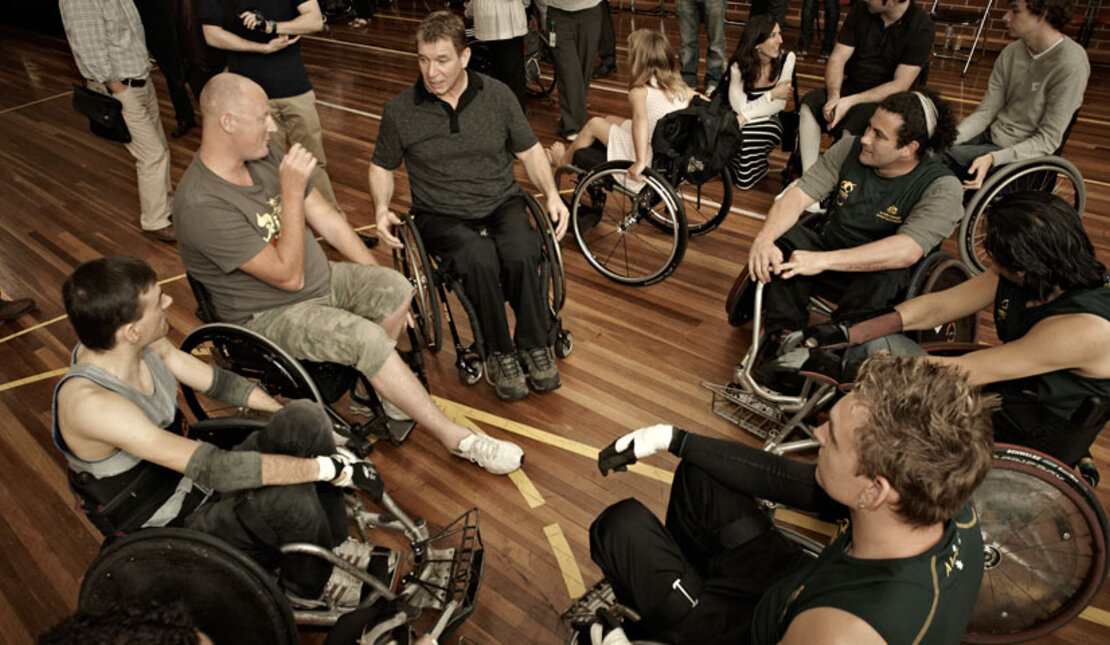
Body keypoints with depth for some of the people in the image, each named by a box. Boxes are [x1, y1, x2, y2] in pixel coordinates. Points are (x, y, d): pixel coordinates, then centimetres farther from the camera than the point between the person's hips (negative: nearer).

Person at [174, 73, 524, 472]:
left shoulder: (264, 155, 0)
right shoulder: (202, 206, -25)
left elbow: (325, 216, 5)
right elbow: (289, 277, -25)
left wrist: (378, 281, 3)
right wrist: (292, 192, -27)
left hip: (320, 280, 7)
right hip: (268, 316, -7)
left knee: (395, 288, -17)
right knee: (366, 337, -29)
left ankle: (368, 390, 4)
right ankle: (455, 438, -17)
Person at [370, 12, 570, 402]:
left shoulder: (498, 95, 5)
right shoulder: (399, 111, 1)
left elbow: (529, 151, 12)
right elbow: (382, 167, 14)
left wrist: (552, 194, -4)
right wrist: (381, 209, -5)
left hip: (502, 204, 2)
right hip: (442, 217, -1)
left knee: (521, 253, -32)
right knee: (480, 258, -34)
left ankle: (533, 344, -8)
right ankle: (500, 353, -12)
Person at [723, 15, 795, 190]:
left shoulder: (786, 58, -12)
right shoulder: (738, 66, -15)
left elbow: (779, 104, -15)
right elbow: (740, 108, -20)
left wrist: (745, 116, -26)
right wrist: (772, 94, -23)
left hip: (768, 121, -1)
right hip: (743, 128, 1)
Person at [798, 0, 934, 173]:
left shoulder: (921, 27, -13)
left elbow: (900, 86, -17)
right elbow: (838, 58, -2)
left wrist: (850, 102, -24)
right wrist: (834, 96, -20)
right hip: (853, 86, 5)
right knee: (809, 103, -21)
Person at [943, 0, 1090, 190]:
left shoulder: (1070, 65, -18)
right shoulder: (1012, 52, 2)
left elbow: (1048, 140, -19)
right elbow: (985, 112, 2)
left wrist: (993, 158, -32)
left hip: (1024, 152, -7)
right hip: (992, 134, 7)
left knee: (946, 157, -25)